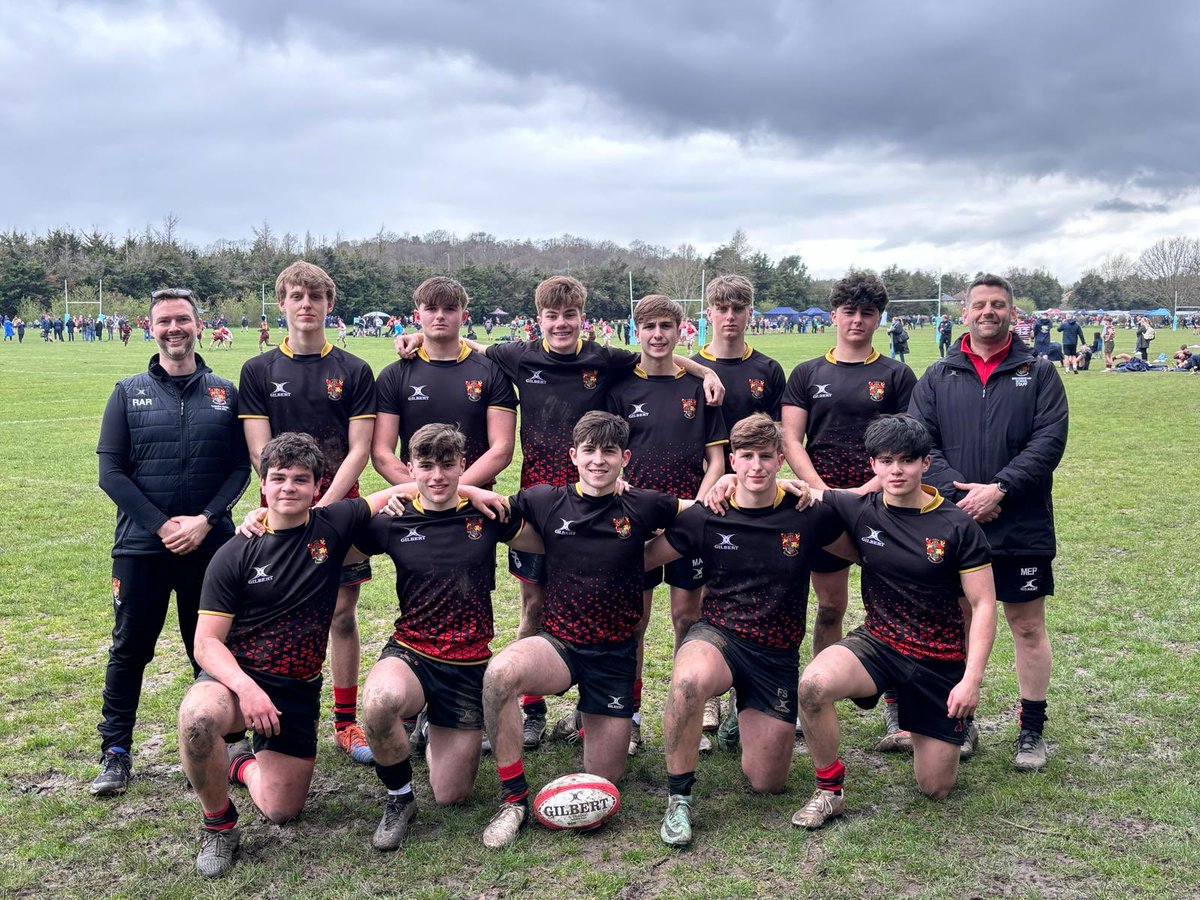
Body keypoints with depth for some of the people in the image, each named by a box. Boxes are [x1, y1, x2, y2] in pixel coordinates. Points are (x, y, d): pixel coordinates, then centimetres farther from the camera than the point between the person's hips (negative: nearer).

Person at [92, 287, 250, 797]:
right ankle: (116, 752, 18)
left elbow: (240, 467, 2)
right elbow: (111, 471, -2)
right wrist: (162, 524, -12)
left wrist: (205, 520, -12)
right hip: (141, 545, 0)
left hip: (209, 542, 0)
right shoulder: (129, 392, 4)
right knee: (130, 648, 7)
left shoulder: (224, 393, 5)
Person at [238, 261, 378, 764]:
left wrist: (324, 505, -12)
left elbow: (358, 450, -1)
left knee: (342, 614, 5)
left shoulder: (354, 371, 4)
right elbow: (261, 452, -2)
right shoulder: (258, 371, 4)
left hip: (340, 505, 0)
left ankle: (346, 721, 16)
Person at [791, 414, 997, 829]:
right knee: (813, 684, -33)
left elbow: (984, 605, -8)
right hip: (877, 642, 1)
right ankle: (829, 790, -9)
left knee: (936, 789, 5)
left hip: (940, 660, -1)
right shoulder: (860, 510, -6)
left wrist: (972, 680, -17)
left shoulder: (957, 526, -11)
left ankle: (951, 722, 39)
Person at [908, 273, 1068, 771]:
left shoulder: (1038, 371, 4)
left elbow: (1050, 440, -7)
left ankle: (1032, 730, 21)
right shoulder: (938, 376, 7)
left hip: (1023, 527, -1)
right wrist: (957, 491, -16)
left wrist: (1000, 488, -18)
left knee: (1028, 627, 7)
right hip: (952, 521, 1)